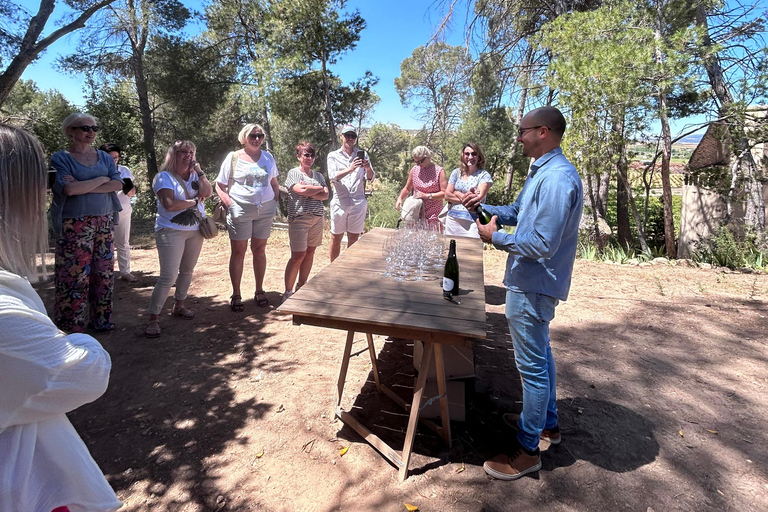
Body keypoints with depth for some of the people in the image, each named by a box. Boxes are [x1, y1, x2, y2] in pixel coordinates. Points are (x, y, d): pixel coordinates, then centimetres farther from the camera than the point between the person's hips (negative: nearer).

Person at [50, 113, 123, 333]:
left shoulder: (104, 157, 12)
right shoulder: (60, 158, -2)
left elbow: (118, 184, -2)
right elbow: (68, 189, -17)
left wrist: (82, 187, -12)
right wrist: (102, 179, -7)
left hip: (104, 222, 5)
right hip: (75, 225, -5)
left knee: (104, 272, 8)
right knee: (75, 274, -2)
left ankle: (101, 319, 20)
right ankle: (69, 328, 9)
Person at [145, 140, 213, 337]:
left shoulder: (195, 175, 9)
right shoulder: (165, 177, -8)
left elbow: (207, 192, -8)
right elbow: (169, 204, -21)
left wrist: (199, 171, -10)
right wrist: (194, 201, -10)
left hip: (195, 230, 6)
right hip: (172, 231, -6)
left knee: (187, 271, 14)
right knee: (168, 276, -10)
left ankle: (179, 306, 31)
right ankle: (153, 318, -2)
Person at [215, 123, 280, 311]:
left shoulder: (268, 157, 10)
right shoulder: (233, 157, -1)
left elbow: (274, 183, 19)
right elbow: (220, 185, -1)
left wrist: (275, 202, 6)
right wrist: (230, 204, -14)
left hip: (265, 211, 3)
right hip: (240, 210, -3)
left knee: (259, 250, 10)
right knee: (238, 252, 2)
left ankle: (259, 291, 22)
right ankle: (236, 295, 12)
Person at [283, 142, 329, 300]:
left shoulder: (318, 175, 17)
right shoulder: (293, 173, 1)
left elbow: (325, 195, 4)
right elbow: (301, 190, -17)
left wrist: (309, 192, -11)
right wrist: (319, 188, -2)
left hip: (317, 218, 6)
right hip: (299, 218, -6)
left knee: (310, 253, 8)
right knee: (298, 256, -8)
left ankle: (301, 287, 20)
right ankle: (288, 292, 1)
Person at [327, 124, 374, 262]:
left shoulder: (362, 155, 12)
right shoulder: (333, 156, 8)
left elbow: (371, 178, 6)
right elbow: (332, 176, -9)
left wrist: (368, 169, -17)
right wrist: (350, 169, -26)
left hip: (358, 202, 1)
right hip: (339, 202, -1)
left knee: (353, 239, 7)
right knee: (336, 238, 5)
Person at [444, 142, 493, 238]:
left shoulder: (484, 175, -1)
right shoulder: (456, 173, 11)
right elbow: (447, 195, 4)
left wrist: (457, 193, -2)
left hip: (472, 221, -4)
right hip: (452, 218, 4)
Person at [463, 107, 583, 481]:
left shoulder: (557, 178, -24)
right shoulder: (540, 172, 9)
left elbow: (542, 244, -29)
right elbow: (517, 211, 18)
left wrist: (495, 237, -17)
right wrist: (483, 207, 4)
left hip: (533, 286, -11)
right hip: (532, 282, 11)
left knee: (532, 365, 1)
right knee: (539, 353, 23)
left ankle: (528, 451, 18)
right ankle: (547, 422, 43)